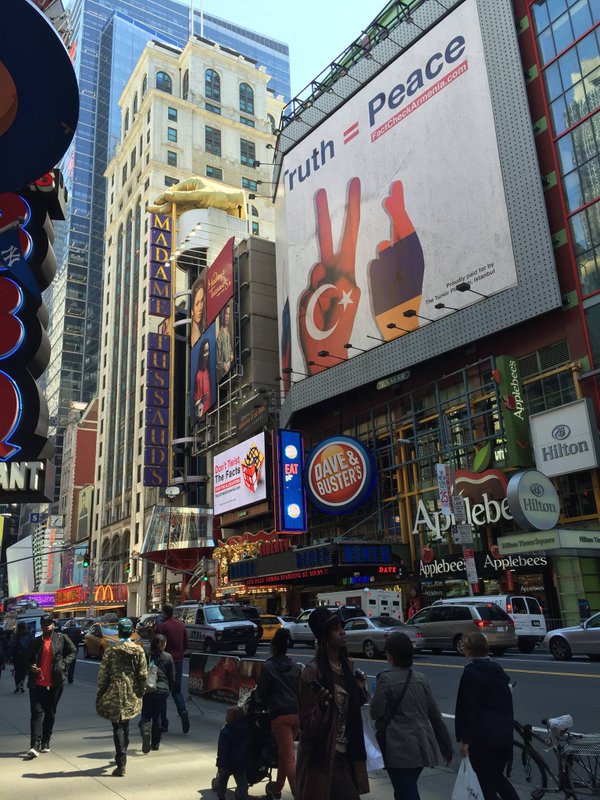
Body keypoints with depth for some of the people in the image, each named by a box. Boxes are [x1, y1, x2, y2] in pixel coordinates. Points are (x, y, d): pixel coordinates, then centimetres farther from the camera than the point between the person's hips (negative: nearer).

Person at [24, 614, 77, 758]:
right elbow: (27, 659, 14)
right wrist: (31, 667, -7)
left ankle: (45, 742, 22)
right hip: (37, 684, 0)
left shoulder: (62, 638, 2)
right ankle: (35, 744, -9)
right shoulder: (36, 642, 7)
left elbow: (73, 652, 7)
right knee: (37, 712, -7)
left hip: (54, 684, 0)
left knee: (50, 713, 9)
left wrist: (64, 663, -7)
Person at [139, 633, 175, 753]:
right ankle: (155, 743, 20)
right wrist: (170, 689, 19)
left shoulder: (145, 655, -6)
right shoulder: (168, 657, -2)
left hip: (147, 689, -1)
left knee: (146, 716, 9)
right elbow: (172, 676, 5)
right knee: (158, 716, 14)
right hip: (163, 688, 1)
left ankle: (146, 733, -20)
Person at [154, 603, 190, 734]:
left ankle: (164, 723, 11)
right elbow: (186, 644, 11)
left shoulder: (161, 627, -14)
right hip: (179, 661, 5)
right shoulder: (181, 625, 4)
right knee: (177, 690, 16)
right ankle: (183, 711, -9)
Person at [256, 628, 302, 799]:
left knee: (289, 757, -4)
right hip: (296, 714, 6)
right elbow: (300, 690, 12)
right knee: (283, 752, 22)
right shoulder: (296, 667, 10)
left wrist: (265, 703, 18)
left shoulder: (268, 666, -6)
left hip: (280, 715, -6)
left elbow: (261, 691, -1)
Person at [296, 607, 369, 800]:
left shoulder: (346, 666, 7)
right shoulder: (313, 672, -16)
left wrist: (359, 689, 4)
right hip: (325, 756, -7)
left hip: (346, 754, 7)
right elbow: (306, 724, -14)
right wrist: (321, 706, -31)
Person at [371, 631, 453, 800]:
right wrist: (446, 746, 15)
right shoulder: (421, 678, 5)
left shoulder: (386, 678, -12)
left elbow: (376, 713, -11)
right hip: (422, 747, 6)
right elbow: (435, 714, 8)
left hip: (399, 748, -6)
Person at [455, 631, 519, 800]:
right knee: (497, 777, 23)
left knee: (487, 783, 7)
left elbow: (468, 708, -16)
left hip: (482, 737, -7)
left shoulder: (471, 671, -13)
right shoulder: (498, 669, 7)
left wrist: (464, 739, -10)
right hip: (504, 734, 7)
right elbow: (508, 703, 13)